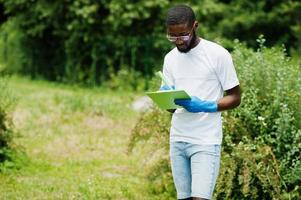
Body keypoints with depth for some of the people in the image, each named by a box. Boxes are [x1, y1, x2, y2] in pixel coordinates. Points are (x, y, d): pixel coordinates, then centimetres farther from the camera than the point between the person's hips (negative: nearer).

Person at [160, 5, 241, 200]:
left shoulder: (218, 55, -6)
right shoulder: (170, 58, 10)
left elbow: (235, 98, -3)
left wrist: (205, 106, -20)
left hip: (206, 142, -5)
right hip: (178, 140, 5)